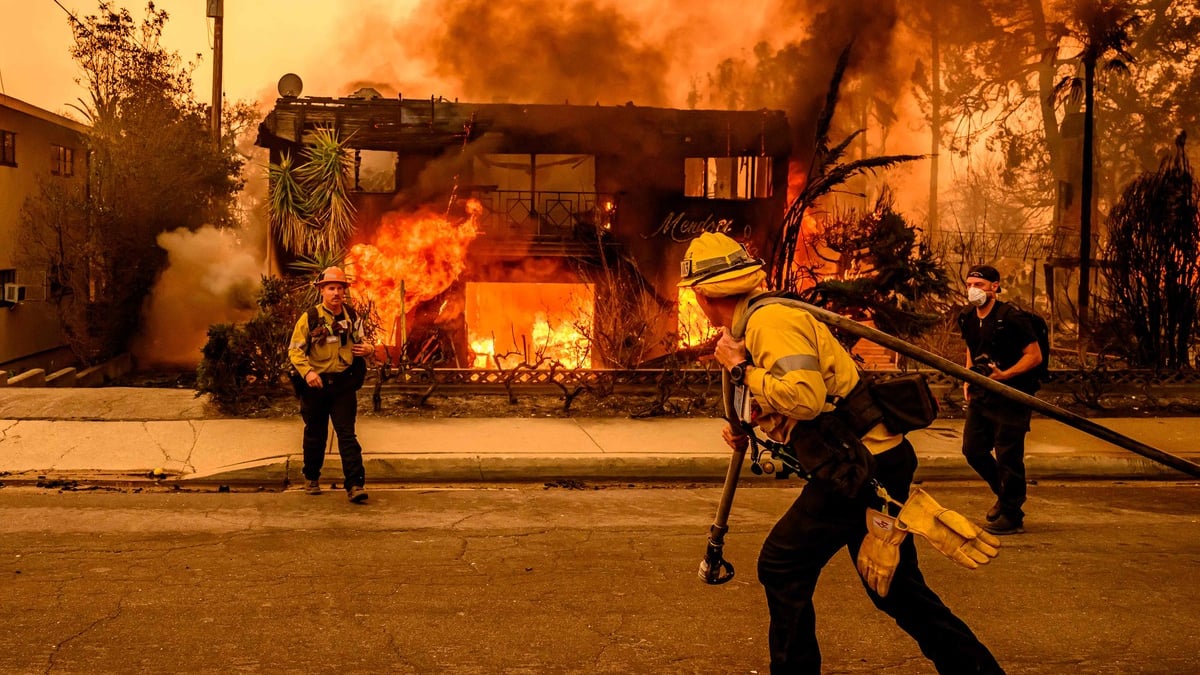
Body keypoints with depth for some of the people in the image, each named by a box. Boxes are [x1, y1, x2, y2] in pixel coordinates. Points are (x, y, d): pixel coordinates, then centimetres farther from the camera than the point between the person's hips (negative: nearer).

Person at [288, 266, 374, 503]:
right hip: (316, 385, -1)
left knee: (347, 434, -6)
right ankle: (311, 478, 32)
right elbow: (295, 350, -6)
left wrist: (368, 348, -3)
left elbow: (360, 342, 21)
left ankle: (355, 484, -9)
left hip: (343, 385, 1)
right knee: (315, 434, 13)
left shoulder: (352, 317, 5)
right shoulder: (309, 318, -5)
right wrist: (307, 371, -22)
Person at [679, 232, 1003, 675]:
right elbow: (788, 408, 25)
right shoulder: (755, 323, 15)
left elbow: (805, 398, -31)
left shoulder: (770, 322, -16)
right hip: (876, 460, 10)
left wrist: (741, 368, -19)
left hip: (864, 466, -10)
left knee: (782, 566, -4)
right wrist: (746, 432, 8)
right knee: (895, 587, 18)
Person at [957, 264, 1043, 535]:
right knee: (973, 450, 11)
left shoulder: (1010, 319, -16)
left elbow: (1035, 356, -14)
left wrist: (1005, 375, -25)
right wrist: (968, 380, 12)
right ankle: (1004, 494, 34)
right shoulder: (968, 319, 6)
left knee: (1008, 456, -3)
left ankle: (1011, 516, 10)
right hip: (981, 395, 8)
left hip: (1011, 397, -8)